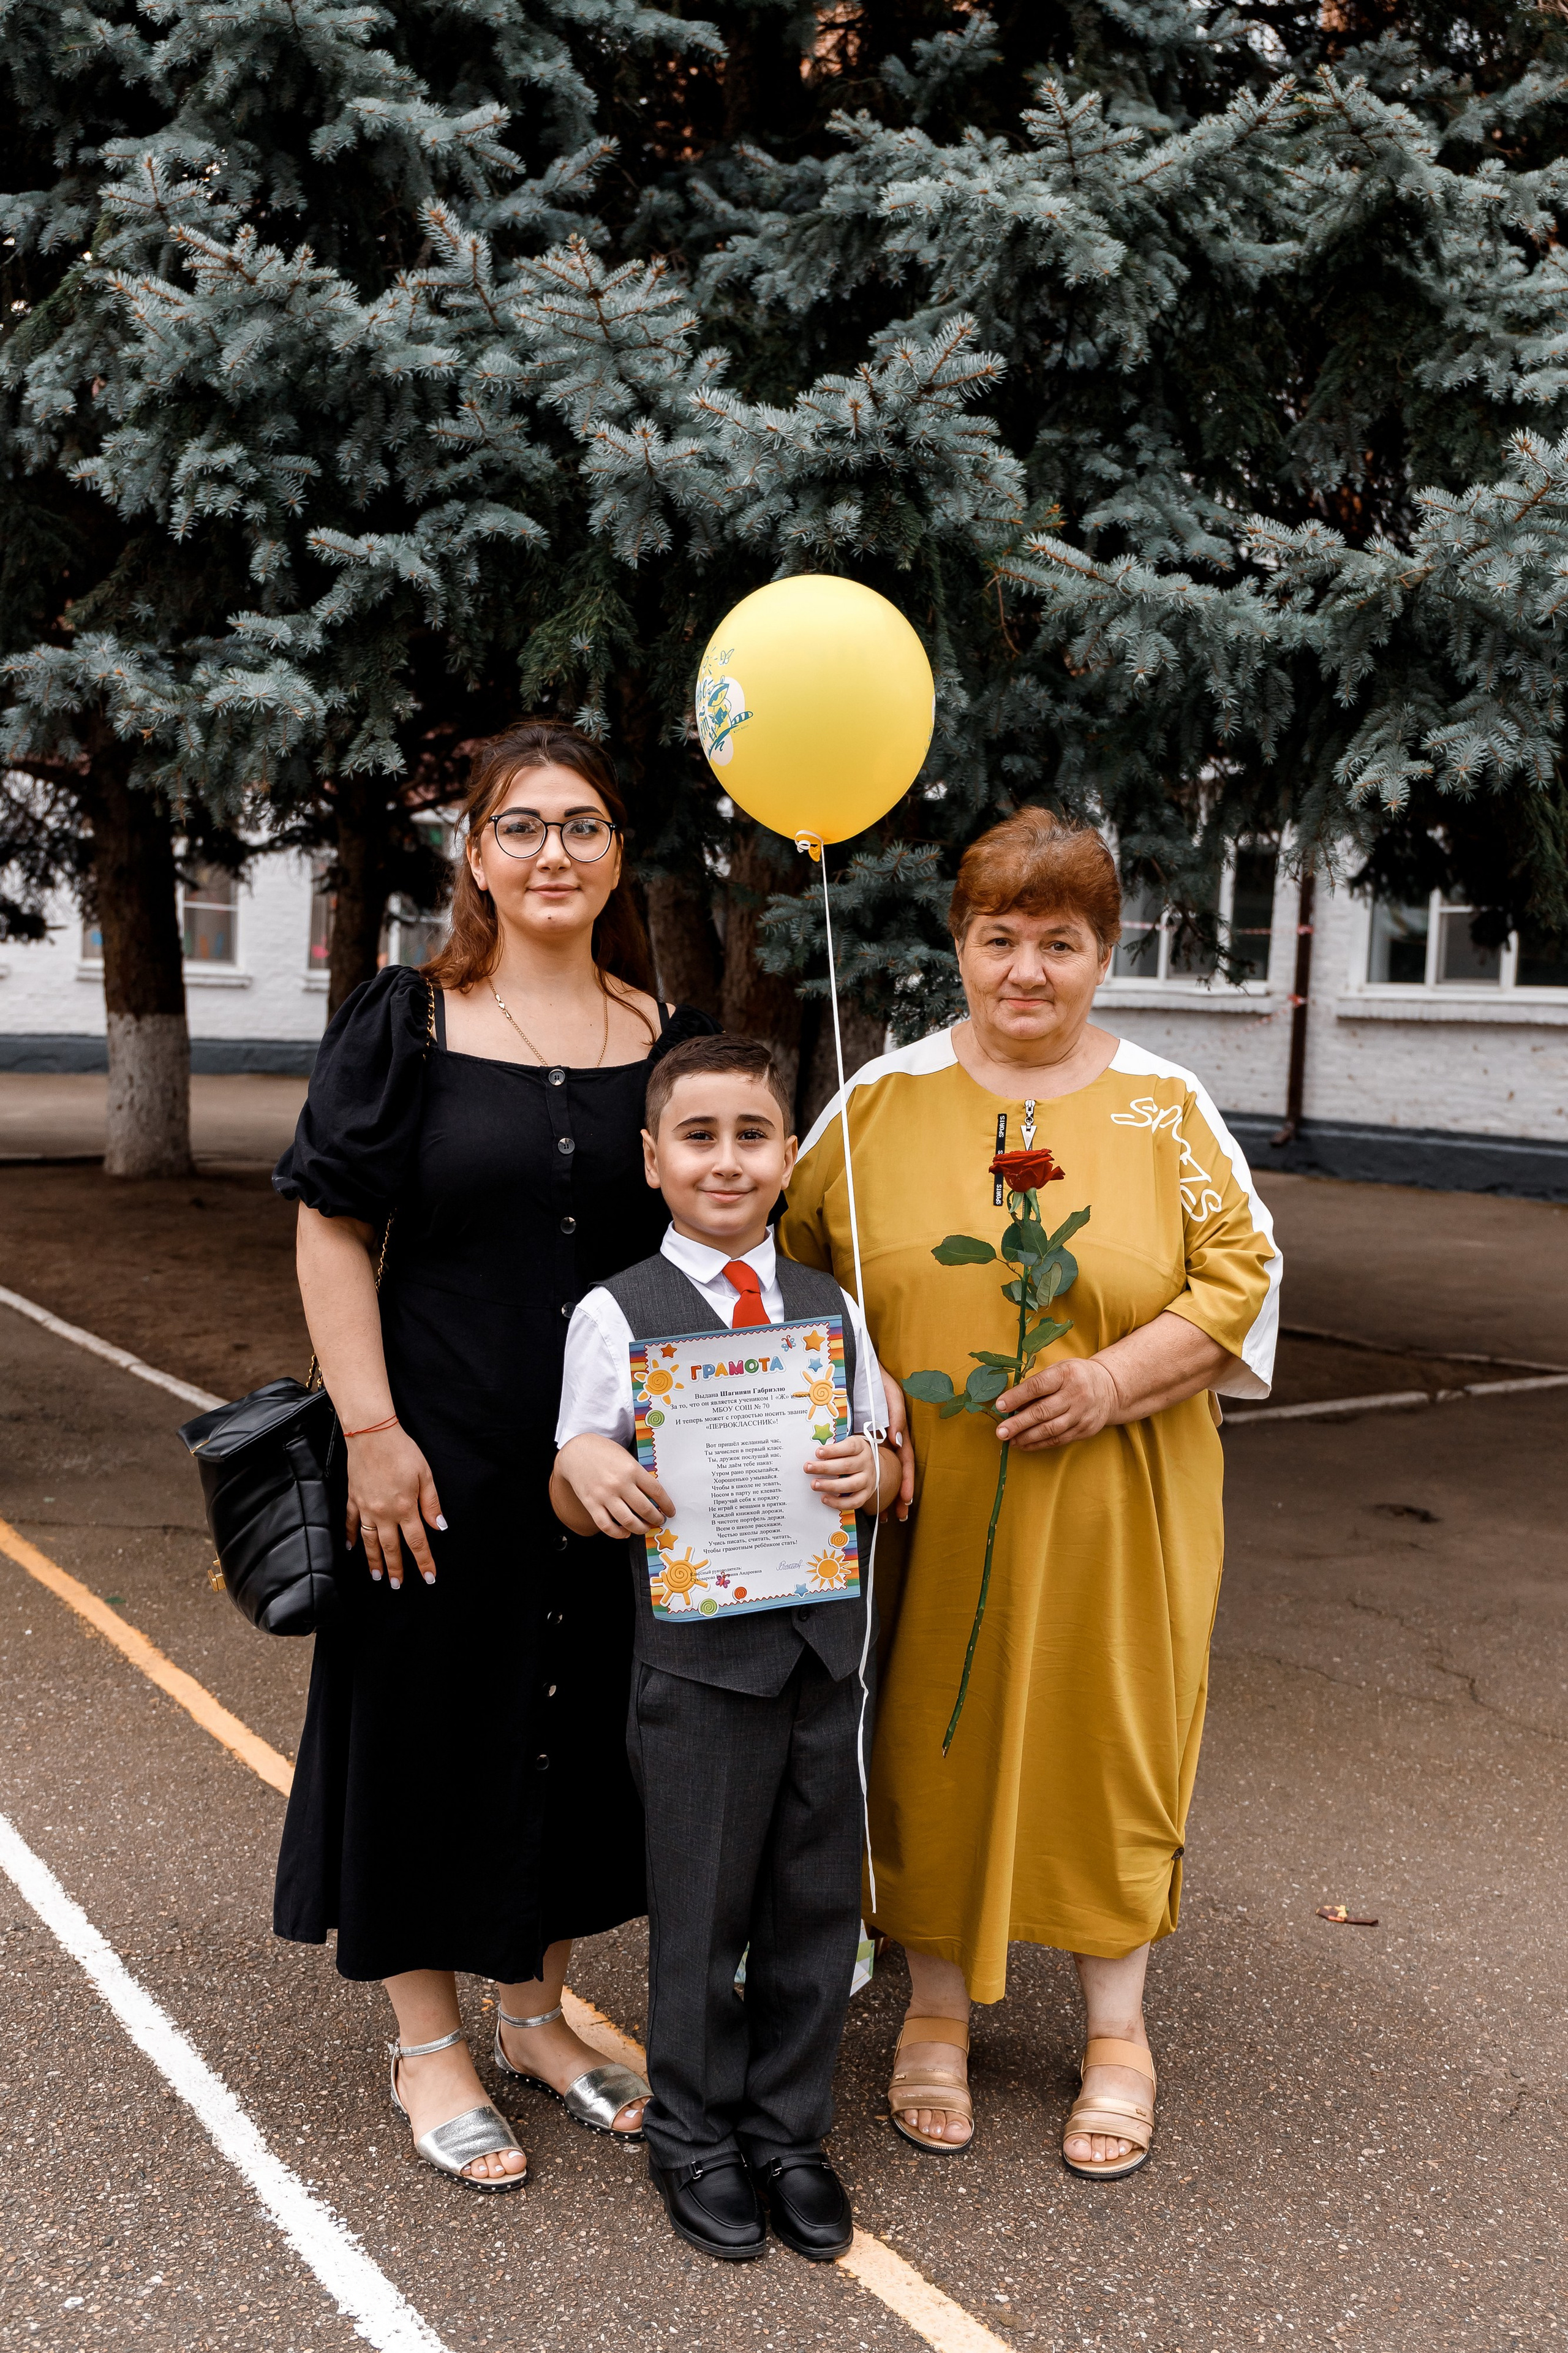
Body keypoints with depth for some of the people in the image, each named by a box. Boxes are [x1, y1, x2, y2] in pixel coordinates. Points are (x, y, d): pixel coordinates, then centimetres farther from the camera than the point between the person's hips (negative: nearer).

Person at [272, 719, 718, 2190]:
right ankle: (426, 2043, 26)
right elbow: (333, 1235, -7)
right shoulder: (407, 1024, -5)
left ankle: (536, 2011, 35)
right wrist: (371, 1430, -14)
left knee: (580, 1720, 14)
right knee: (436, 1718, 7)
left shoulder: (666, 1038, 4)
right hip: (445, 1450, -3)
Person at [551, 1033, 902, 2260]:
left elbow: (892, 1467, 10)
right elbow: (577, 1497, -3)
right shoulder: (617, 1314, -4)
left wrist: (871, 1472, -13)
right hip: (698, 1653, -4)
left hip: (827, 1646, 4)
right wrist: (587, 1469, -26)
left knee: (817, 1905, 13)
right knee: (701, 1909, 8)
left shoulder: (832, 1306, 7)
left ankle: (789, 2132, 33)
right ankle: (695, 2139, 30)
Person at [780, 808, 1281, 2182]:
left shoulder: (1167, 1108, 1)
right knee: (928, 1742, 9)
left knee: (1106, 1744, 9)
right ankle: (938, 2010, 31)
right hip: (922, 1503, 1)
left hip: (1111, 1512, 0)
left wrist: (1112, 1380, -14)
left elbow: (1241, 1275, 0)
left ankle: (1118, 2034, 29)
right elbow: (793, 1264, 6)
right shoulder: (885, 1096, 3)